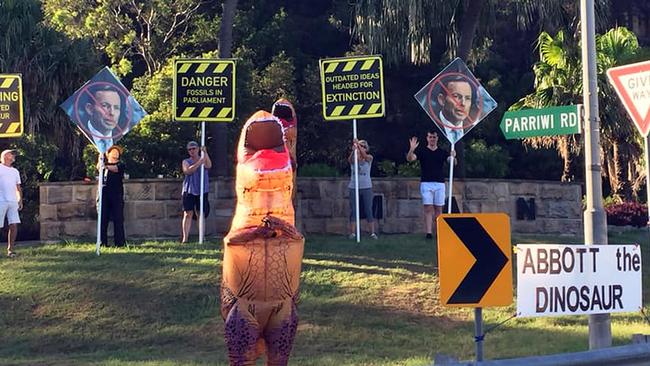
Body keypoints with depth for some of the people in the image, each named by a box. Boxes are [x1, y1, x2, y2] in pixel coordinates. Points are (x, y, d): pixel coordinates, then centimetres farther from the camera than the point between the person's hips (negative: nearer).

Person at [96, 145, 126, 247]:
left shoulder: (120, 165, 10)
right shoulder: (104, 164, 19)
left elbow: (116, 168, -15)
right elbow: (98, 167, -5)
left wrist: (107, 167, -34)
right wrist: (100, 160, -23)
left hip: (116, 195, -2)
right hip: (104, 194, 2)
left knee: (118, 219, -5)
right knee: (103, 219, -2)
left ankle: (120, 242, -4)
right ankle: (103, 242, 1)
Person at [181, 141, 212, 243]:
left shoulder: (204, 159, 9)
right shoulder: (186, 162, 8)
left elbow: (209, 166, -13)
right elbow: (187, 171, -12)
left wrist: (205, 153, -23)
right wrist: (199, 163, -22)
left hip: (202, 190, 1)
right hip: (189, 190, 0)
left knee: (201, 214, 1)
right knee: (188, 214, -5)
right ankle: (185, 237, -8)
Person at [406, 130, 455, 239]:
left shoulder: (442, 152, 10)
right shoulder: (422, 151, 5)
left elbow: (452, 162, -2)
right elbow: (410, 158, -9)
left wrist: (453, 157, -26)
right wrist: (411, 149, -30)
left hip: (440, 183, 2)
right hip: (426, 183, -2)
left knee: (438, 209, 3)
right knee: (428, 208, -7)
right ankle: (429, 232, -9)